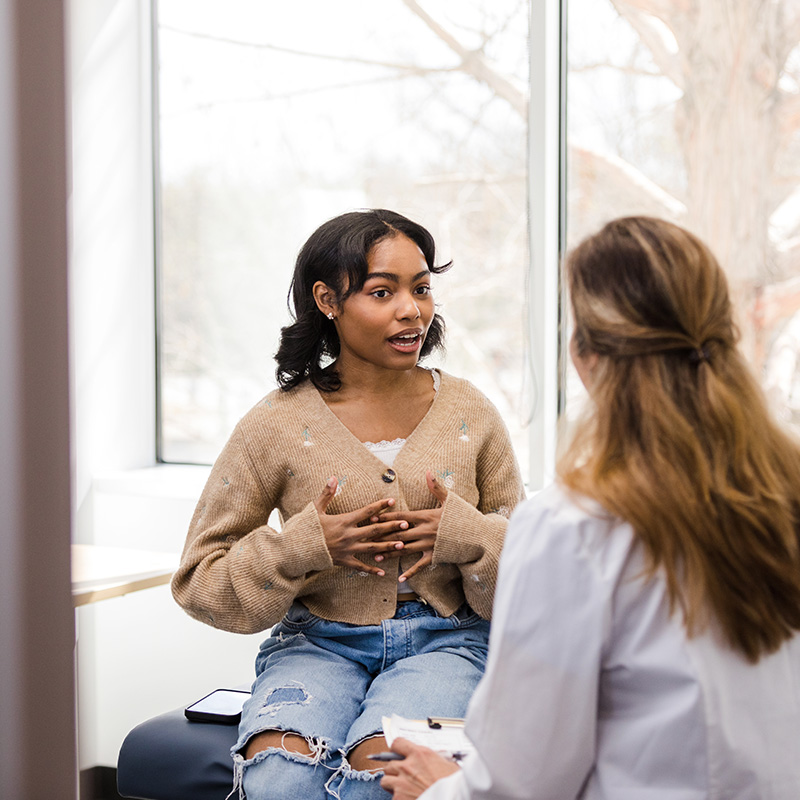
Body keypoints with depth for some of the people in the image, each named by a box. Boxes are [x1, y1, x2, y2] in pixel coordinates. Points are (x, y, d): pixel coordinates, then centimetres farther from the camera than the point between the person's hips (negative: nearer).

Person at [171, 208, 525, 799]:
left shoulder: (471, 414, 5)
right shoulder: (277, 427, -1)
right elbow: (199, 579, 2)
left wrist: (462, 535, -11)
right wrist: (308, 545, -13)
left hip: (445, 640, 0)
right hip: (318, 643, 0)